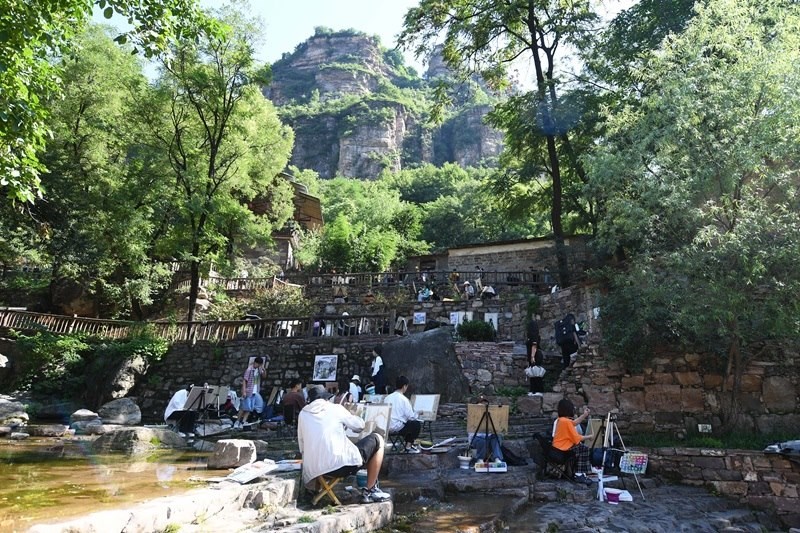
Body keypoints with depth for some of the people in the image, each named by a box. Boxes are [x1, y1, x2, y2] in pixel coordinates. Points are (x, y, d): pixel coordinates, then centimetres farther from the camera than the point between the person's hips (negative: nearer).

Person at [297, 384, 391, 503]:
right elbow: (360, 426, 14)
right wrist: (348, 418, 34)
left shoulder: (303, 414, 13)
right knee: (377, 440, 14)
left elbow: (302, 446, 16)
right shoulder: (335, 408, 4)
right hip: (341, 464, -6)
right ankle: (370, 491, 14)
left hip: (313, 471, 6)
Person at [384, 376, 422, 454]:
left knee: (408, 424, 29)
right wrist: (417, 413, 12)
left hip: (386, 428, 7)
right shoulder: (403, 399, -11)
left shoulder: (387, 398, 6)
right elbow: (411, 417, -11)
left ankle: (408, 444, 30)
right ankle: (408, 446, 12)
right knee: (417, 424, 12)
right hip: (397, 428, -7)